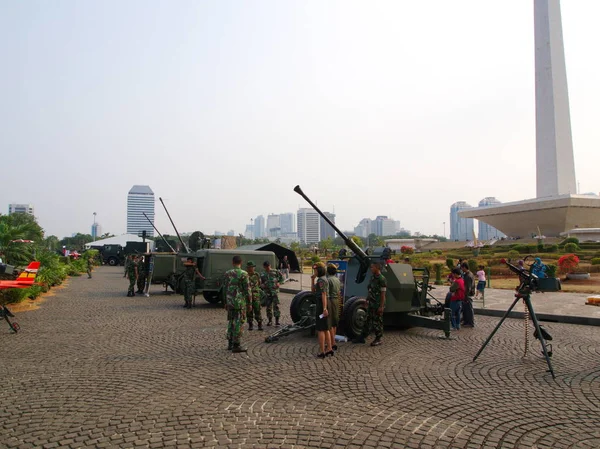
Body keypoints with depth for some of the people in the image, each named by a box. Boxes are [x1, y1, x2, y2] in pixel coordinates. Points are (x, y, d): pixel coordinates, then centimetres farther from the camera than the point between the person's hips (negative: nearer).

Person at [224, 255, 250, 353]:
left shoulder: (227, 274, 6)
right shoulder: (243, 274, -10)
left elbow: (225, 289, 11)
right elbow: (247, 290, -10)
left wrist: (226, 303, 19)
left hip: (230, 302, 6)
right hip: (240, 302, -6)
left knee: (231, 322, 16)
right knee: (239, 323, -1)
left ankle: (230, 343, 23)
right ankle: (236, 345, 1)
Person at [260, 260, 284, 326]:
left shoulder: (275, 272, 2)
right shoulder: (263, 275, 10)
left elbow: (281, 278, 10)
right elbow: (261, 283, 16)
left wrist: (279, 283, -6)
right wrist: (262, 285, -6)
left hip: (275, 291, -3)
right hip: (267, 292, 3)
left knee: (276, 305, -8)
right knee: (268, 306, 7)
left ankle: (277, 320, -4)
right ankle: (270, 320, 17)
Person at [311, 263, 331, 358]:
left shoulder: (321, 280, -16)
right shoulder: (322, 279, 16)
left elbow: (324, 295, -23)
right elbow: (313, 290, 19)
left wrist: (324, 309, -27)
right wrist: (312, 279, 8)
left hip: (322, 305, -10)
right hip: (325, 305, 10)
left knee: (320, 329, -4)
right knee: (325, 329, 15)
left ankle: (322, 352, -1)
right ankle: (329, 350, 18)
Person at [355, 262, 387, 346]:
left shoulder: (382, 279, -16)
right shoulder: (372, 278, 10)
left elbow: (383, 294, -18)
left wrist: (381, 306, -20)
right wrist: (367, 300, 16)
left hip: (378, 305, -8)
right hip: (371, 304, 8)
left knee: (377, 322, 3)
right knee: (368, 321, 14)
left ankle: (378, 339, 16)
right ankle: (362, 338, 21)